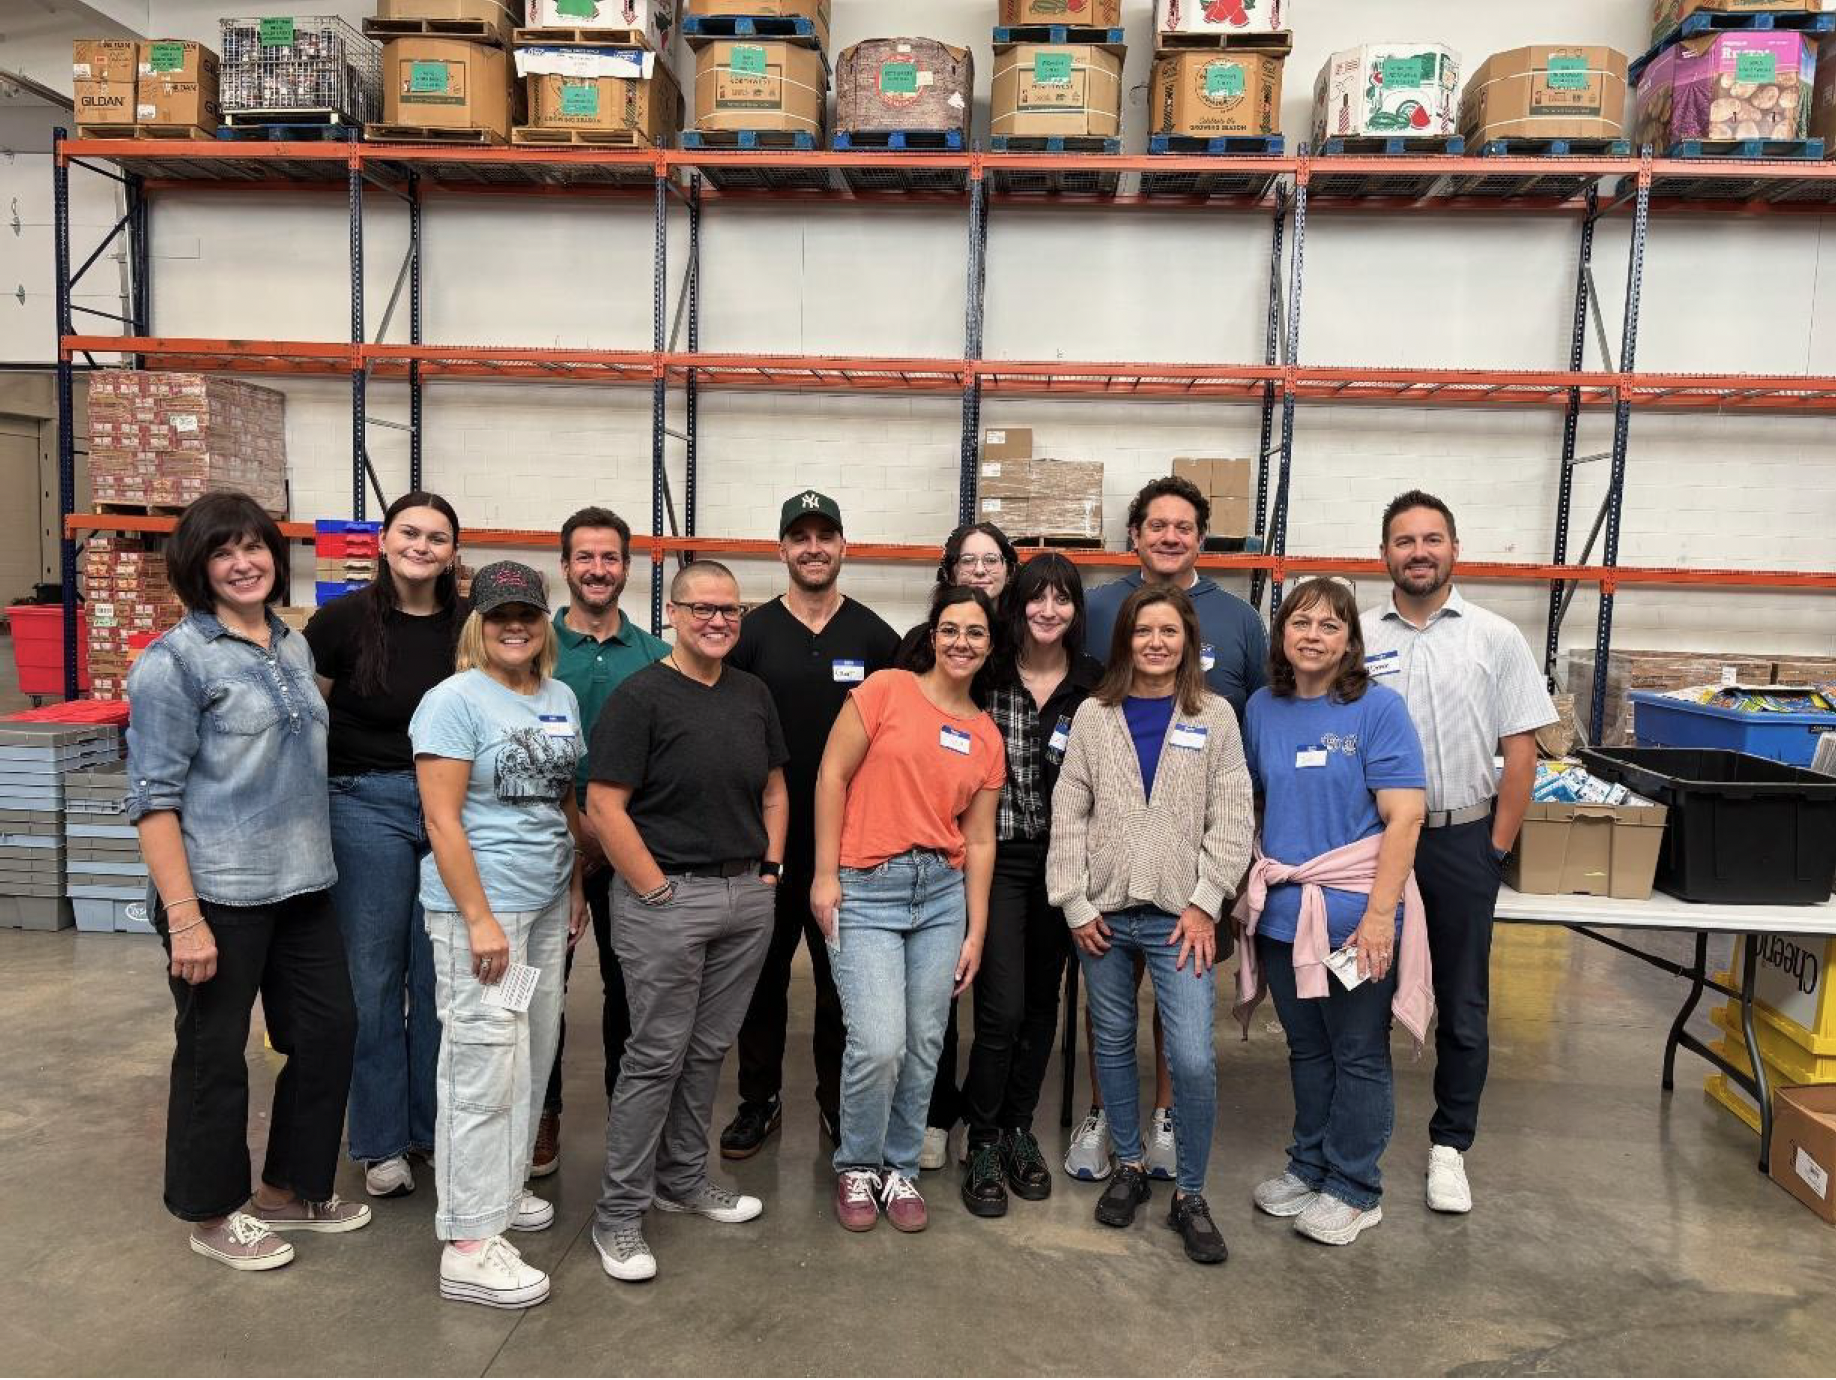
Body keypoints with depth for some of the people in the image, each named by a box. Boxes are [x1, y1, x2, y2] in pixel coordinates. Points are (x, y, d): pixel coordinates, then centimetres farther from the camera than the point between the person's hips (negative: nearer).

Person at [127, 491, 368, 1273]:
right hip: (220, 895, -7)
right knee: (215, 1056, 8)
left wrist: (315, 858, 14)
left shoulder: (295, 647, 9)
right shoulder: (174, 661, -11)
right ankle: (213, 1216, 29)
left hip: (303, 885, 7)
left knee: (329, 1032, 13)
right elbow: (154, 798, -13)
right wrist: (183, 916, -18)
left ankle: (288, 1191, 33)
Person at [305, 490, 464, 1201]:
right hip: (367, 803, -2)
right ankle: (381, 1141, 20)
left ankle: (437, 1127, 26)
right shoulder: (342, 620, -6)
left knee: (442, 974, 10)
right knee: (373, 975, 6)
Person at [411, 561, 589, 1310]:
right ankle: (468, 1247, 5)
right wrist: (480, 919, -18)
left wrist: (578, 888, 14)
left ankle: (501, 1189, 32)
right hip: (481, 907, -7)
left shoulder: (560, 698, 10)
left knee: (531, 1059, 15)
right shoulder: (455, 700, -10)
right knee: (484, 1069, -4)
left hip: (547, 906, 7)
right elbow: (442, 818, -15)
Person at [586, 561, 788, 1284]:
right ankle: (620, 1212, 13)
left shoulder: (753, 694, 10)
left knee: (709, 1049, 15)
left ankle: (683, 1177, 32)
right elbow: (603, 805, -13)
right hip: (666, 896, -6)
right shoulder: (641, 696, -9)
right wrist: (659, 890, -14)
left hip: (747, 897, 6)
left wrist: (772, 866, 8)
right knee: (656, 1055, 0)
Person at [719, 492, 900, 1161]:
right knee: (762, 973, 11)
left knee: (843, 978, 10)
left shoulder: (875, 636, 2)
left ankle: (840, 1104, 27)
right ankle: (759, 1100, 27)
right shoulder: (752, 632, 1)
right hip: (767, 836, 0)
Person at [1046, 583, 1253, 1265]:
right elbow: (1068, 815, 3)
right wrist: (1074, 903, -3)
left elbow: (1231, 820, 0)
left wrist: (1204, 904, -7)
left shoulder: (1215, 715, 2)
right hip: (1103, 912, 2)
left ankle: (1190, 1195, 12)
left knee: (1193, 1059, -7)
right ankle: (1129, 1166, 32)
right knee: (1113, 1046, 12)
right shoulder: (1094, 714, 4)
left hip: (1179, 915, -2)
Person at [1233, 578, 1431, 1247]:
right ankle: (1308, 1166, 35)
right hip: (1282, 910, 5)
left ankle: (1353, 1189, 24)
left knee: (1359, 1055, 9)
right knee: (1306, 1048, 18)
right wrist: (1249, 889, 8)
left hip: (1354, 913, -4)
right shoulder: (1262, 708, 5)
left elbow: (1405, 817, -13)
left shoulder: (1379, 708, -9)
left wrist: (1379, 914, -19)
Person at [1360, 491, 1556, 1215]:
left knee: (1462, 1007, 10)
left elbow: (1520, 749, 1)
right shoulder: (1355, 637, 0)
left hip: (1463, 839, 0)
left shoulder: (1495, 638, 0)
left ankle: (1449, 1144, 25)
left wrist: (1496, 847, -3)